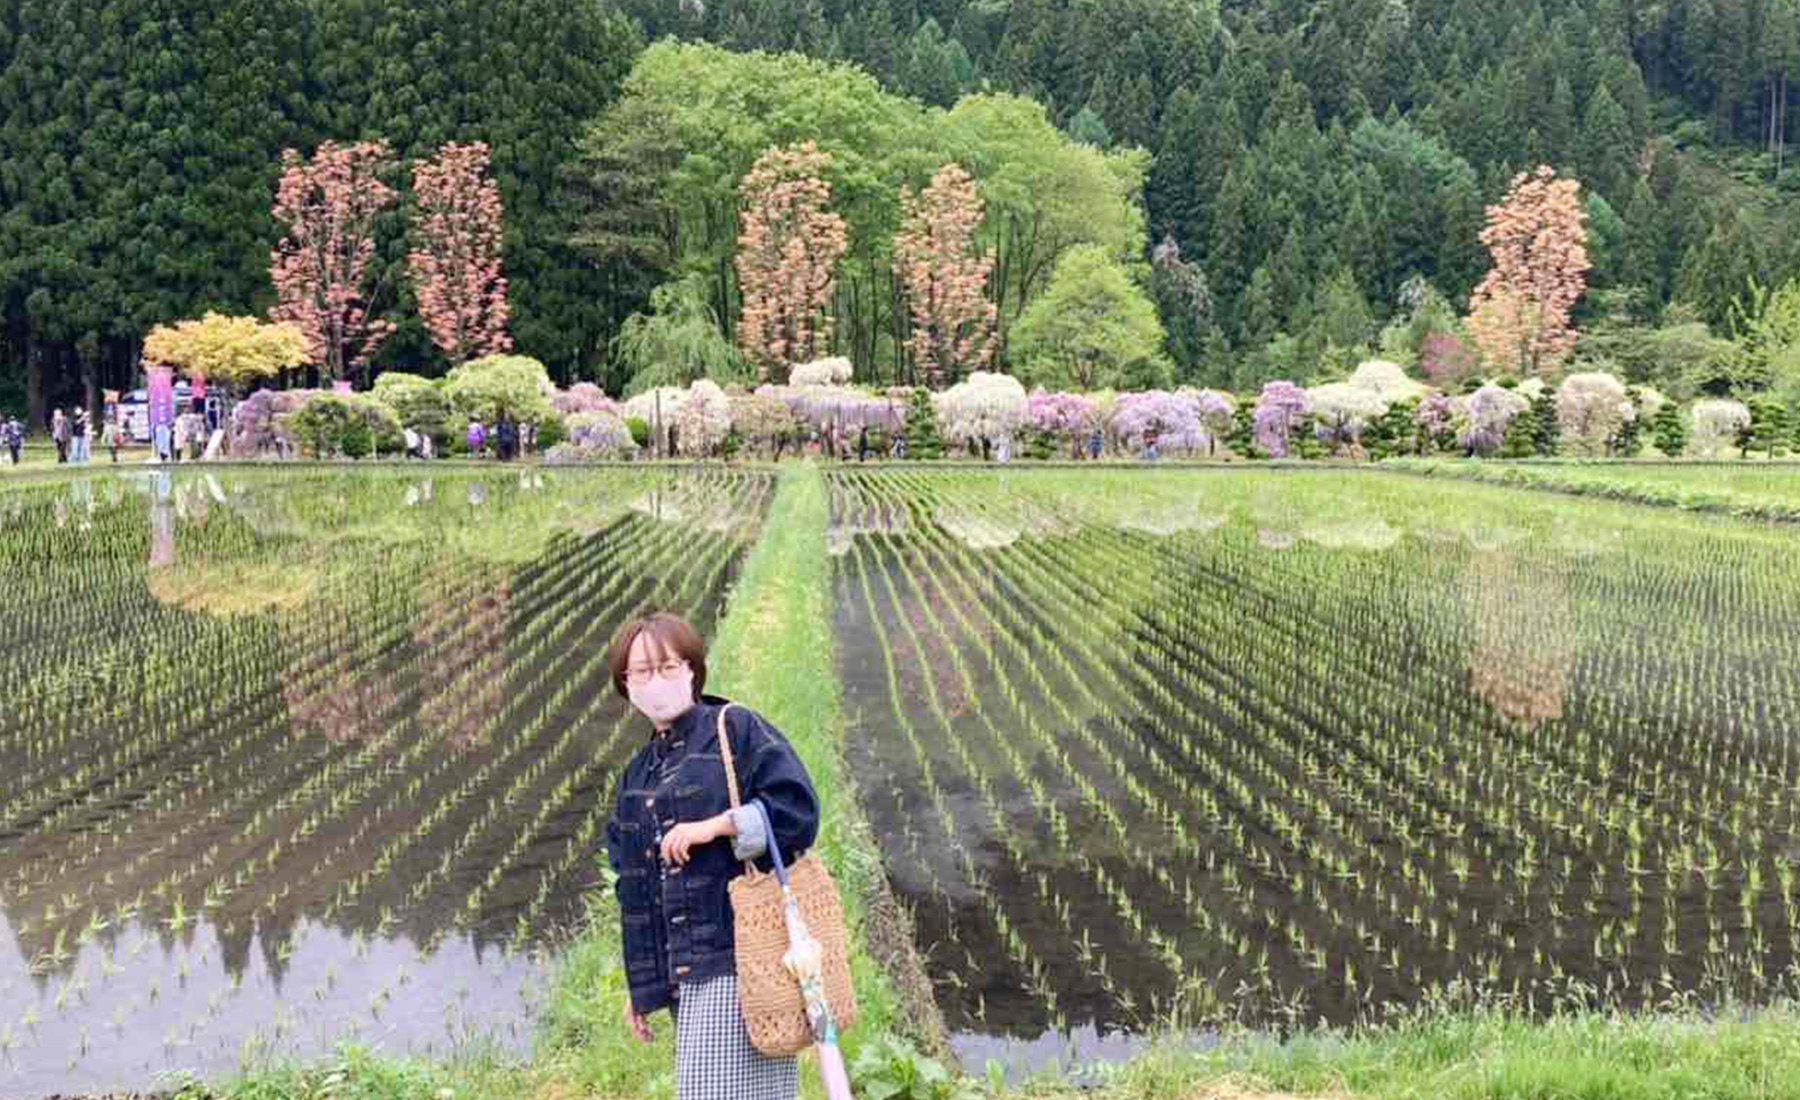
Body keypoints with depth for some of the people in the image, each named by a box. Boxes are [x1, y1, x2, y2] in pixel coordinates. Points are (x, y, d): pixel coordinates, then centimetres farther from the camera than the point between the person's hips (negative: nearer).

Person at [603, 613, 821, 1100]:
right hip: (682, 976, 6)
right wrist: (639, 987, 19)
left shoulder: (736, 728, 1)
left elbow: (797, 809, -8)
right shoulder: (637, 775, 19)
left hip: (738, 961, -6)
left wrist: (715, 826, -13)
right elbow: (632, 885, 21)